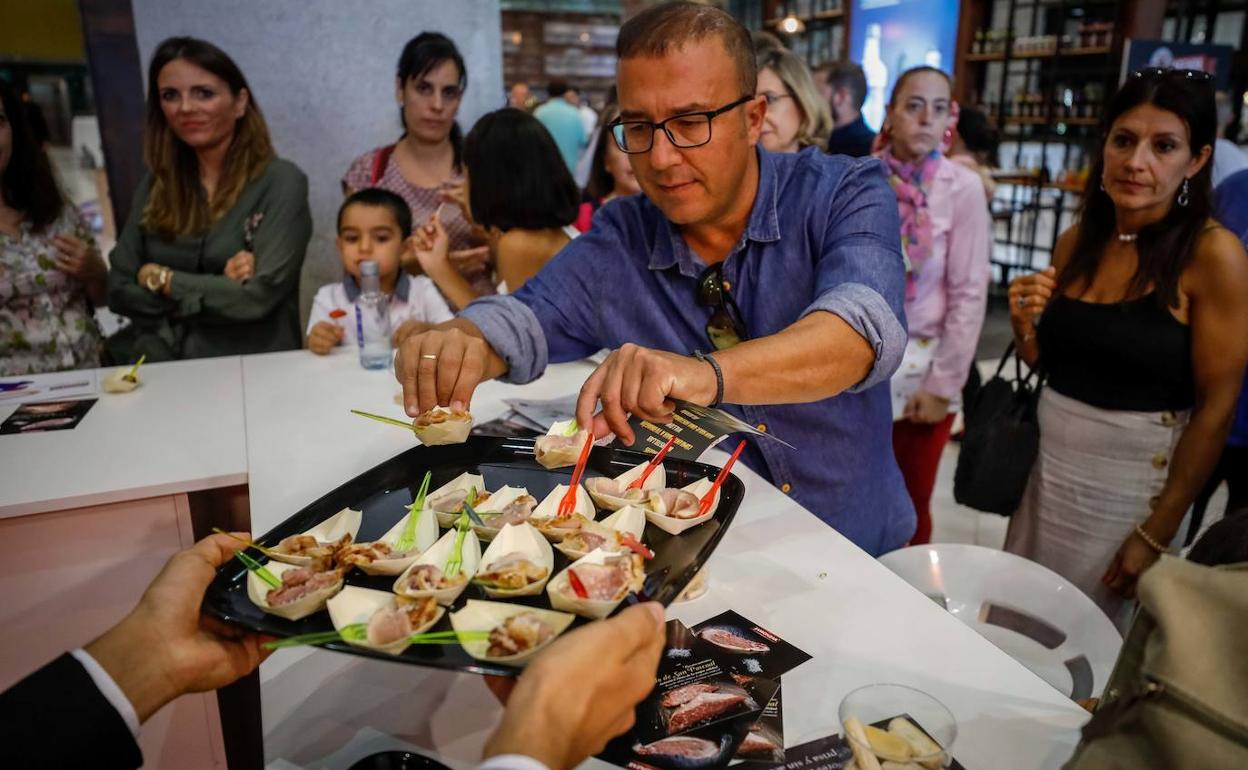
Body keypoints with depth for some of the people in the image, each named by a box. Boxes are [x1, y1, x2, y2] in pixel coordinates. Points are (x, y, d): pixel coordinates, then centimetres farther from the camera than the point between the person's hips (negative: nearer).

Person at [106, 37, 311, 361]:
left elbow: (260, 295, -13)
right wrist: (217, 289, -8)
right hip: (155, 367, 3)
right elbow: (119, 291, 6)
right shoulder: (155, 185, 11)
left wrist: (160, 279, -1)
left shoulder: (281, 181, -4)